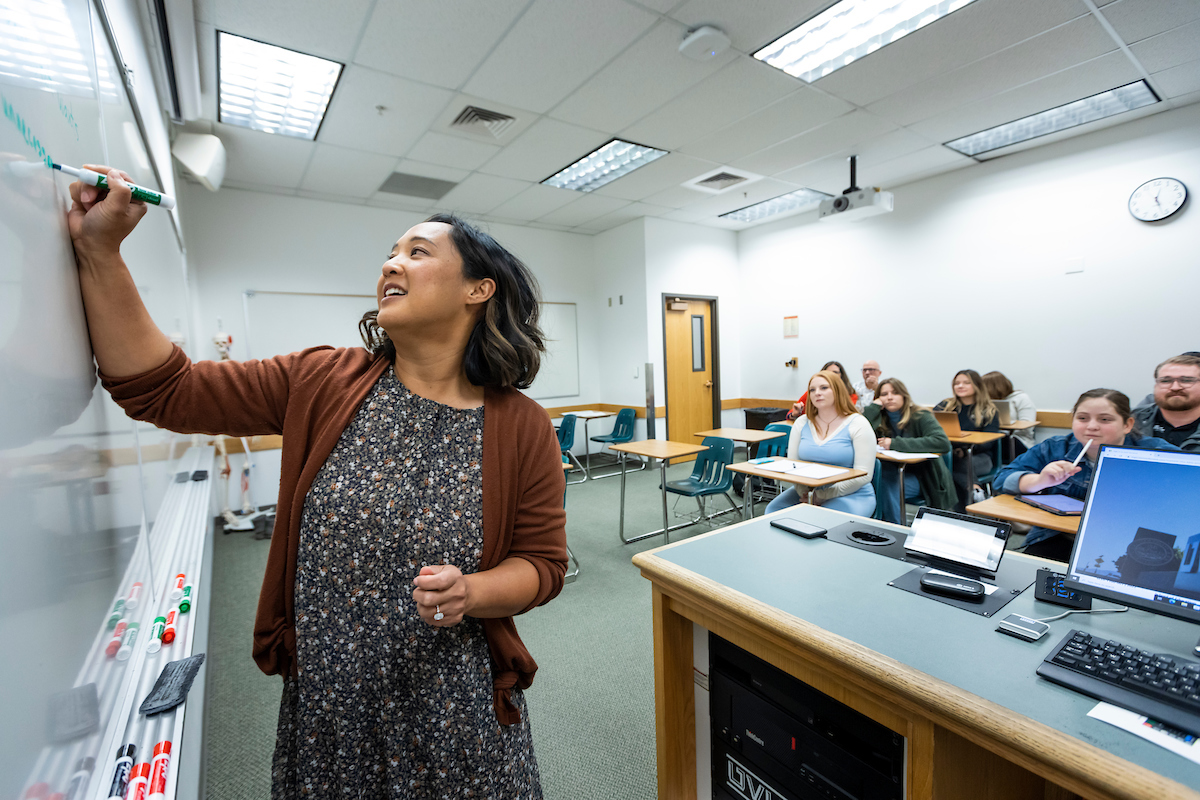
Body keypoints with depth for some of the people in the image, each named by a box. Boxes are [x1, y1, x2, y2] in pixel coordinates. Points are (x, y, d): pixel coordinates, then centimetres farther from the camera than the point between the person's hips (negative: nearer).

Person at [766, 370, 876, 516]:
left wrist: (821, 496, -19)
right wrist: (805, 493, -14)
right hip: (808, 492, 4)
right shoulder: (802, 423, 7)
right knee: (773, 510, -19)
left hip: (850, 495, -4)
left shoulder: (857, 424, -6)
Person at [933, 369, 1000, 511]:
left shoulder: (989, 411, 7)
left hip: (979, 457, -2)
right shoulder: (946, 405, 15)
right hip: (949, 453, 2)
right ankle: (971, 487, -23)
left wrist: (965, 450, -24)